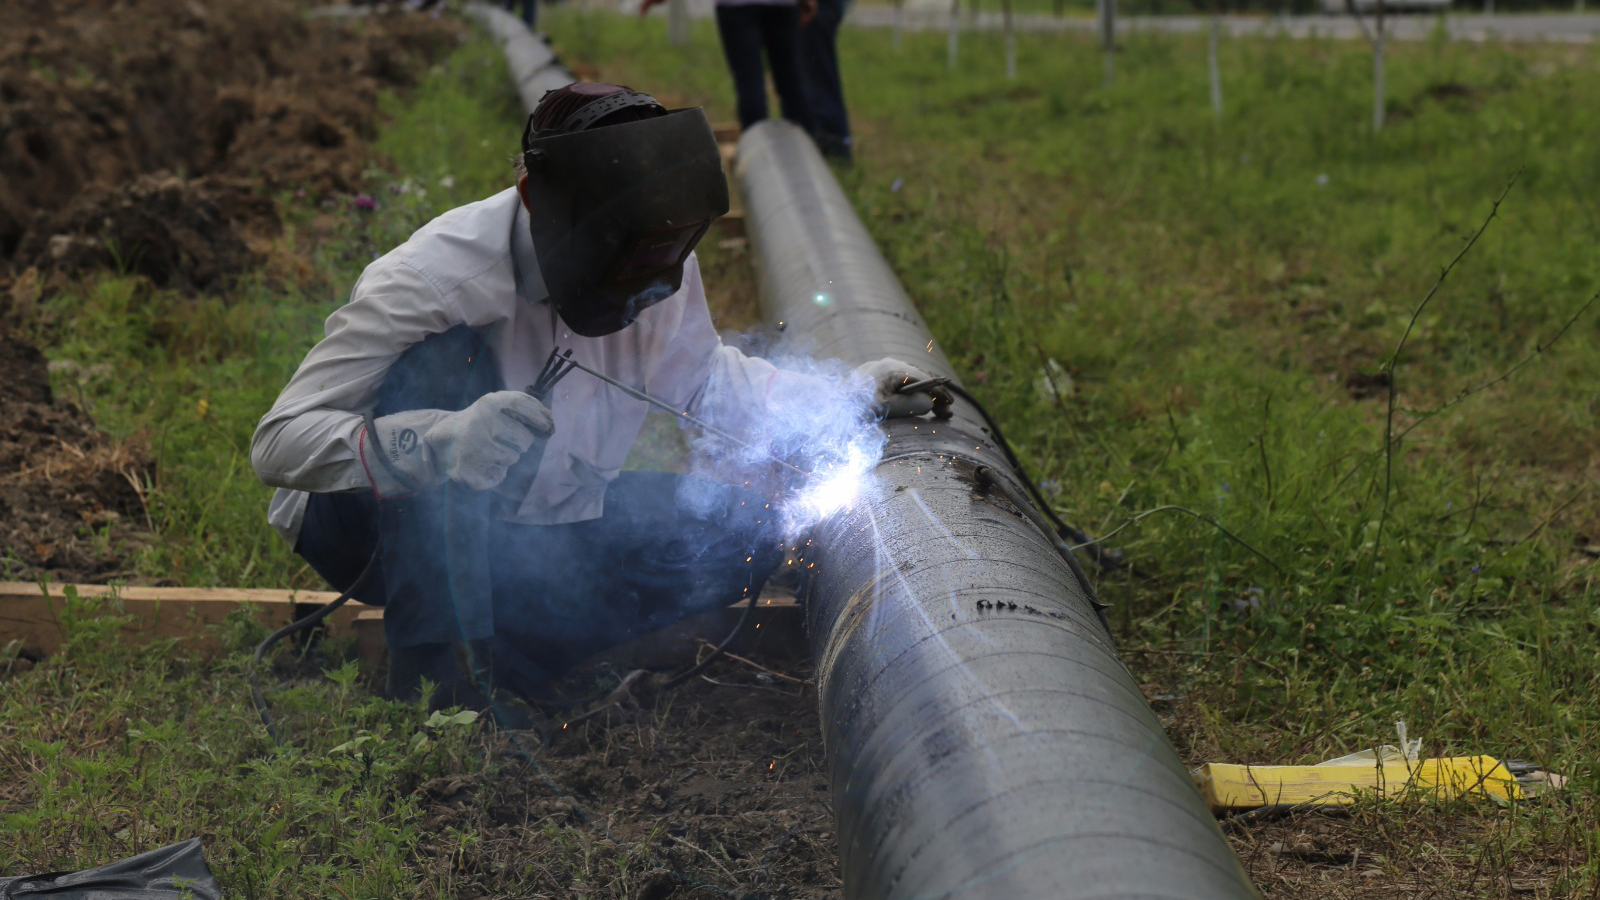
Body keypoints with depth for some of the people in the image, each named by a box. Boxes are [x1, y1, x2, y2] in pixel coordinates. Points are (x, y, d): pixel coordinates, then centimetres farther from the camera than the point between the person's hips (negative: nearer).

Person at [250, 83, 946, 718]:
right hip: (378, 524, -6)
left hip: (532, 525, 6)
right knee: (445, 355, -34)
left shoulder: (657, 270, -11)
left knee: (743, 531, -10)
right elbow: (279, 441, -34)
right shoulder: (434, 279, -30)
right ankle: (434, 652, -27)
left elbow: (703, 378, 9)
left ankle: (496, 661, -7)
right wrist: (438, 443, -51)